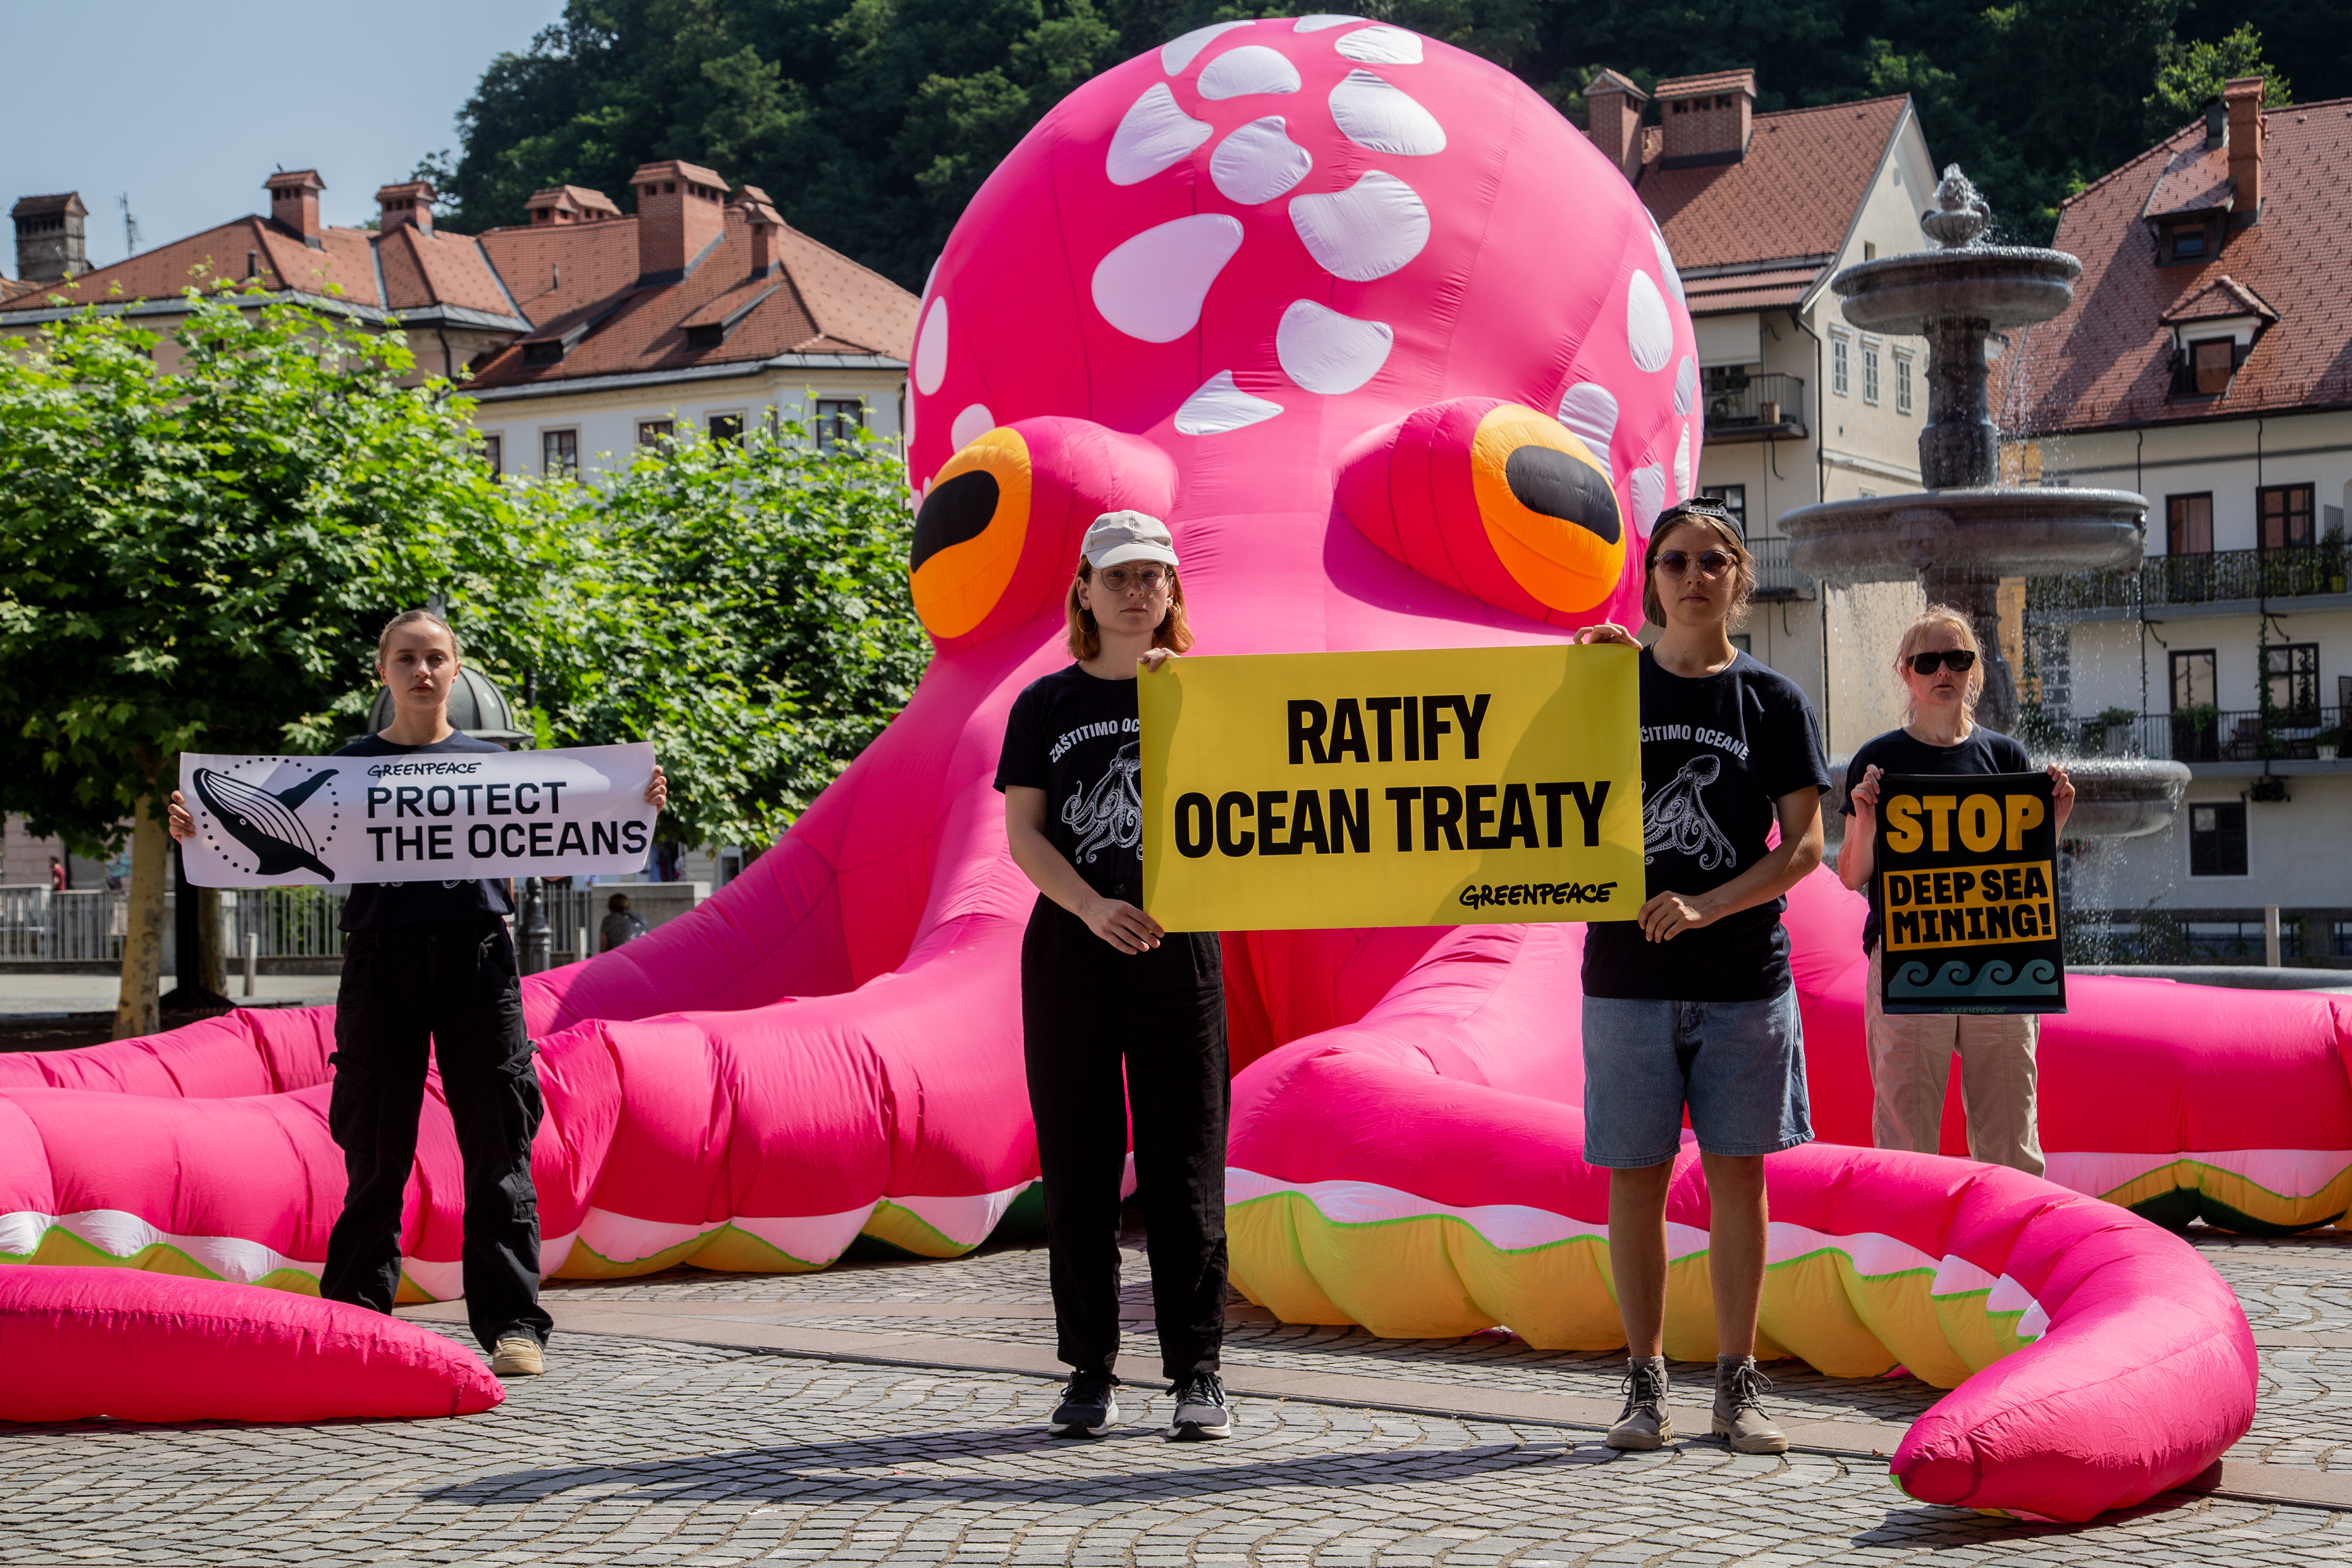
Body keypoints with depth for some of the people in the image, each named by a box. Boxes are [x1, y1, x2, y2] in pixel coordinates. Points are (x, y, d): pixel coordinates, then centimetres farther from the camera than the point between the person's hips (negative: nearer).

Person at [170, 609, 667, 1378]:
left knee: (497, 1147, -2)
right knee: (374, 1150, 4)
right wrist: (202, 831, -6)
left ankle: (512, 1322, 0)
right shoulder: (353, 764, 11)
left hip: (476, 955, 0)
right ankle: (352, 1318, 13)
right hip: (382, 960, 0)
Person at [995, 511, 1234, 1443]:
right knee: (1076, 1164, 2)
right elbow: (1022, 832, 2)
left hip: (1179, 945, -1)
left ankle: (1197, 1372, 3)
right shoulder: (1045, 705, 9)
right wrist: (1093, 908, -14)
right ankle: (1091, 1372, 10)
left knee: (1184, 1162, -2)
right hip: (1068, 946, 1)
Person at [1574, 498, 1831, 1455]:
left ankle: (1738, 1385, 12)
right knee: (1636, 1180, 2)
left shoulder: (1771, 700, 3)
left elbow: (1804, 847, -2)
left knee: (1737, 1176, 3)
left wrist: (1703, 908, -15)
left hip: (1743, 978, 0)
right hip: (1629, 972, 1)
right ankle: (1645, 1384, 12)